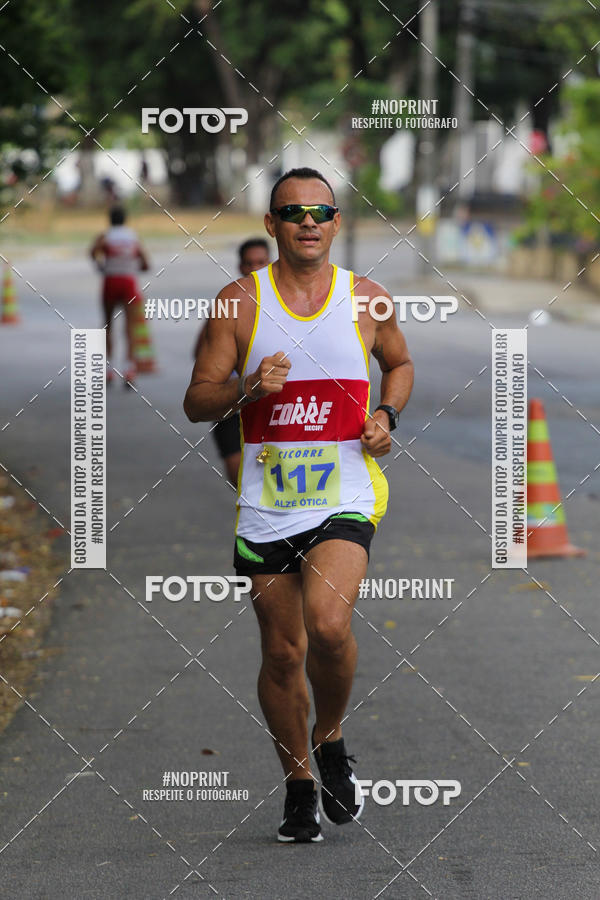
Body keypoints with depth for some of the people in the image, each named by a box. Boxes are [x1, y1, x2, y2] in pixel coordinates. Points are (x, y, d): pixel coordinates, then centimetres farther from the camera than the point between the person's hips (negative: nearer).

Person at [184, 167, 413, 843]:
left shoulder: (366, 300, 4)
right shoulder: (241, 301, 1)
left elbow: (400, 363, 23)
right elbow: (196, 401, 1)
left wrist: (386, 415, 4)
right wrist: (249, 388, -19)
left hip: (344, 499, -1)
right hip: (267, 504, 1)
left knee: (329, 626, -23)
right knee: (282, 653, 6)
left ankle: (329, 739, 5)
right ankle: (299, 784, 25)